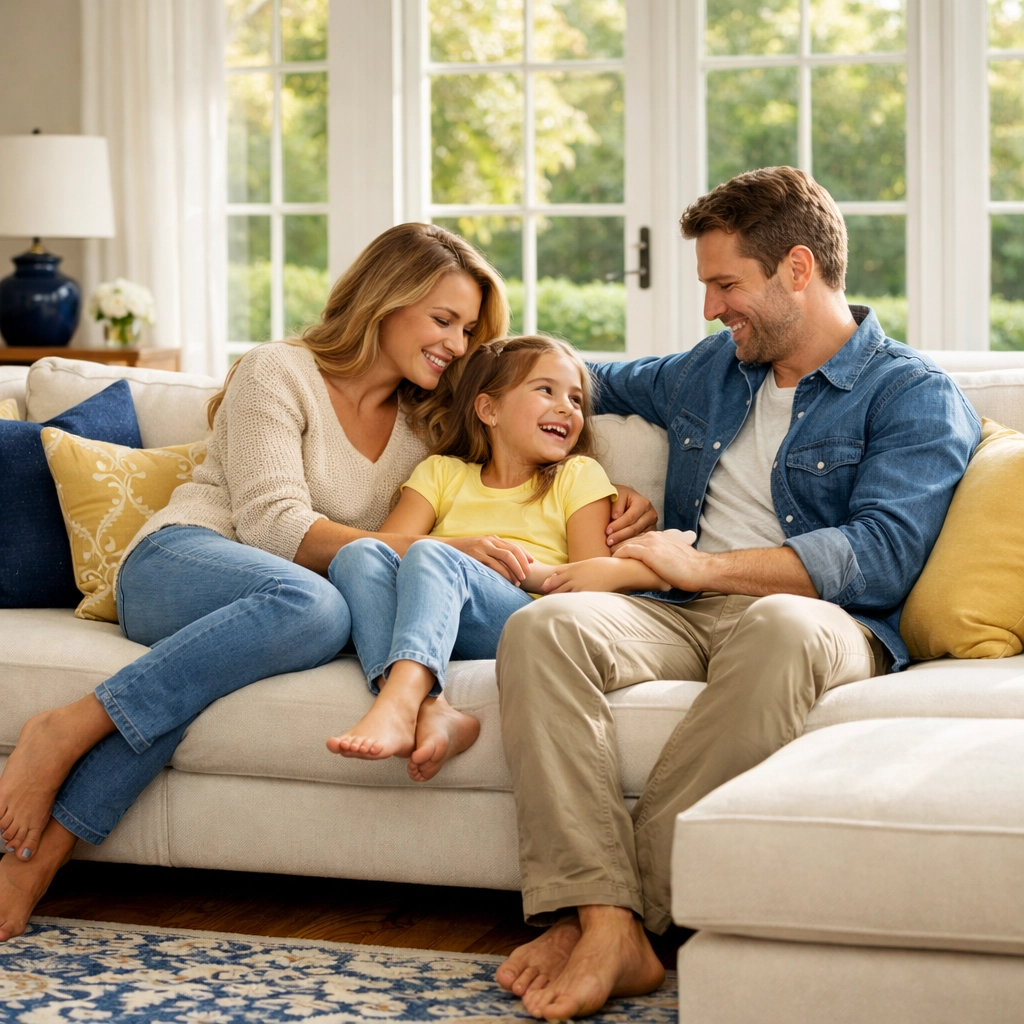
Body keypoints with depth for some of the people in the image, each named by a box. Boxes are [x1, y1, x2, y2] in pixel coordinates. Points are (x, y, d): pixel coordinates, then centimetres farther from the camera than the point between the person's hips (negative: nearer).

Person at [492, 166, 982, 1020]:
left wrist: (701, 566, -13)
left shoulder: (915, 396, 4)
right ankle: (601, 924, -41)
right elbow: (600, 383, 46)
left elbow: (880, 558, -12)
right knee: (545, 624, -27)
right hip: (680, 619, 5)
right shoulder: (710, 370, 25)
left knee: (783, 625, -42)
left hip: (817, 620, -5)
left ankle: (636, 910, -38)